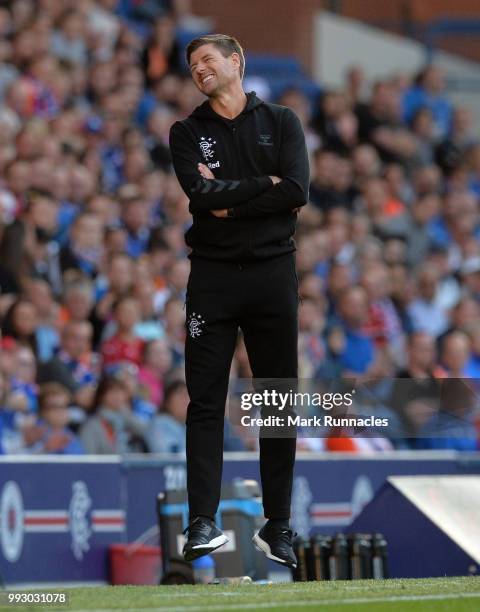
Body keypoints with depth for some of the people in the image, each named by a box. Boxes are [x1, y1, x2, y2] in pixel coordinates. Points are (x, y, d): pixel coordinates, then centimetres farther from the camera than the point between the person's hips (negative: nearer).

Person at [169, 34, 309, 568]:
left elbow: (297, 192, -8)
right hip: (212, 277, 0)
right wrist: (265, 186, -7)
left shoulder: (281, 122, 8)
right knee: (205, 402, -4)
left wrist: (227, 198, -8)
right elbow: (201, 194, -10)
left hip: (272, 273, 0)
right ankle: (203, 522, -5)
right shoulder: (187, 133, 9)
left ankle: (278, 524, 8)